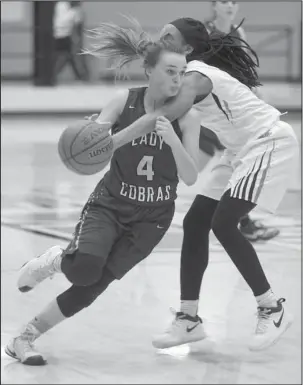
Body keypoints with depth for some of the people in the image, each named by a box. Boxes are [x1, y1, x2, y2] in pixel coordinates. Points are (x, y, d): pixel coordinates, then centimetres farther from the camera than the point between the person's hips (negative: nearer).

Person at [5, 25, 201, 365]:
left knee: (92, 286, -9)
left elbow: (190, 177, -16)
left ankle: (25, 338, 7)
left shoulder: (187, 116, -11)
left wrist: (172, 139, -32)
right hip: (110, 203, 0)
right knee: (85, 270, -27)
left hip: (152, 218, 1)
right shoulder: (125, 101, -10)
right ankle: (54, 261, 9)